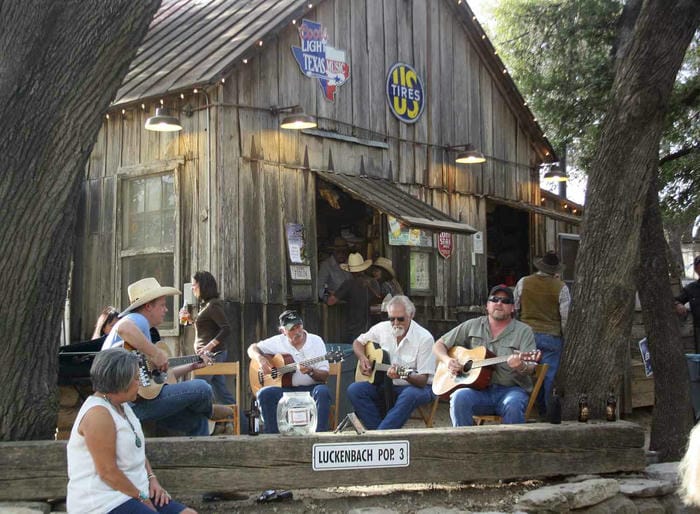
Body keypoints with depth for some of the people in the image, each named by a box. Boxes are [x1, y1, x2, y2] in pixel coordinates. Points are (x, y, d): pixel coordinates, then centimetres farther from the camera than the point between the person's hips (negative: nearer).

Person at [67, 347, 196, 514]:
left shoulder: (122, 405, 13)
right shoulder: (98, 414, -18)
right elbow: (107, 471, -20)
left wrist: (152, 479, 6)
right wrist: (142, 498, -12)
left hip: (133, 492, 10)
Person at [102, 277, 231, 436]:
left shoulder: (142, 325, 25)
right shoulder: (137, 319, -8)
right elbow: (123, 329, -36)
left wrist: (192, 366, 27)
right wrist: (156, 354, -29)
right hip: (134, 402, -11)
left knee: (198, 421, 11)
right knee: (202, 388, -11)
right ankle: (209, 410, 22)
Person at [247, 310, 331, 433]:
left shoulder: (316, 341, 1)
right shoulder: (278, 341, 6)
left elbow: (324, 376, -2)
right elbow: (252, 348, 15)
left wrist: (311, 371, -24)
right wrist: (260, 359, -8)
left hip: (311, 388, -2)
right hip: (286, 389, 2)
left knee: (322, 391, -36)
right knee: (264, 394, -27)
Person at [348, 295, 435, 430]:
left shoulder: (424, 338, -16)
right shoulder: (382, 328, -1)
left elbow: (422, 380, -19)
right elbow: (358, 342, 17)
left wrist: (404, 375, -40)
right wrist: (362, 357, -5)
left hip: (416, 386, -5)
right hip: (386, 386, 5)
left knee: (410, 395, -40)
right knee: (354, 390, -19)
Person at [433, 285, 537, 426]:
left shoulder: (524, 331, 6)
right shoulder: (472, 326, 13)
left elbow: (530, 368, -6)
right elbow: (439, 345, 18)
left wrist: (521, 367, -31)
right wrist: (447, 360, -4)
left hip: (510, 389, -2)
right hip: (478, 389, 2)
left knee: (513, 405, -36)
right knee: (459, 397, -30)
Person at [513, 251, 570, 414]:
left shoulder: (523, 282, 1)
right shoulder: (561, 288, -5)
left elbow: (514, 309, 8)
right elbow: (566, 317, -4)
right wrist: (566, 338, 5)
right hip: (552, 336, -2)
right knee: (548, 376, 4)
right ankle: (543, 410, 7)